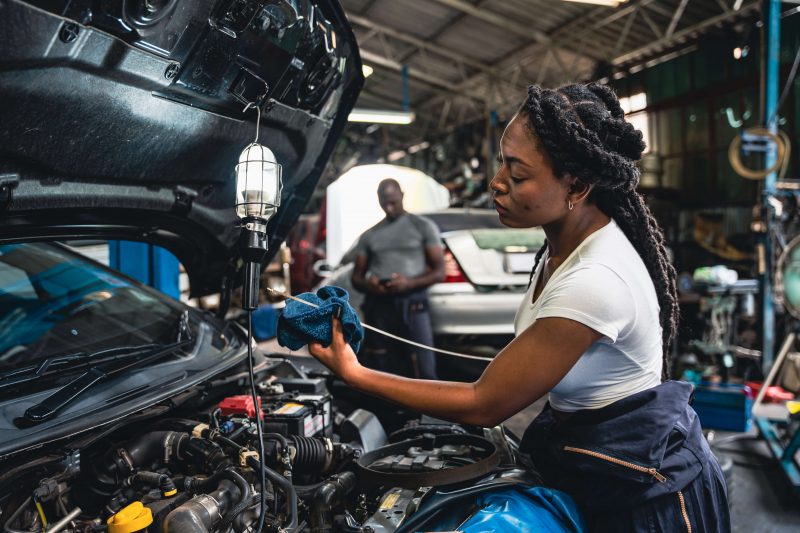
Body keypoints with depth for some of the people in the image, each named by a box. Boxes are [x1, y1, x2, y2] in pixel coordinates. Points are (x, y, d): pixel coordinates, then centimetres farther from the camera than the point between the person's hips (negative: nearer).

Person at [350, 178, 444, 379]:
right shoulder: (369, 235, 19)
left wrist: (409, 283, -15)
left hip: (411, 303, -3)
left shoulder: (423, 226, 9)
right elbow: (357, 276, 18)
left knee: (423, 371, -10)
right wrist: (368, 284, -7)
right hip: (378, 305, 3)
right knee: (380, 372, 3)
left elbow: (439, 272, 3)